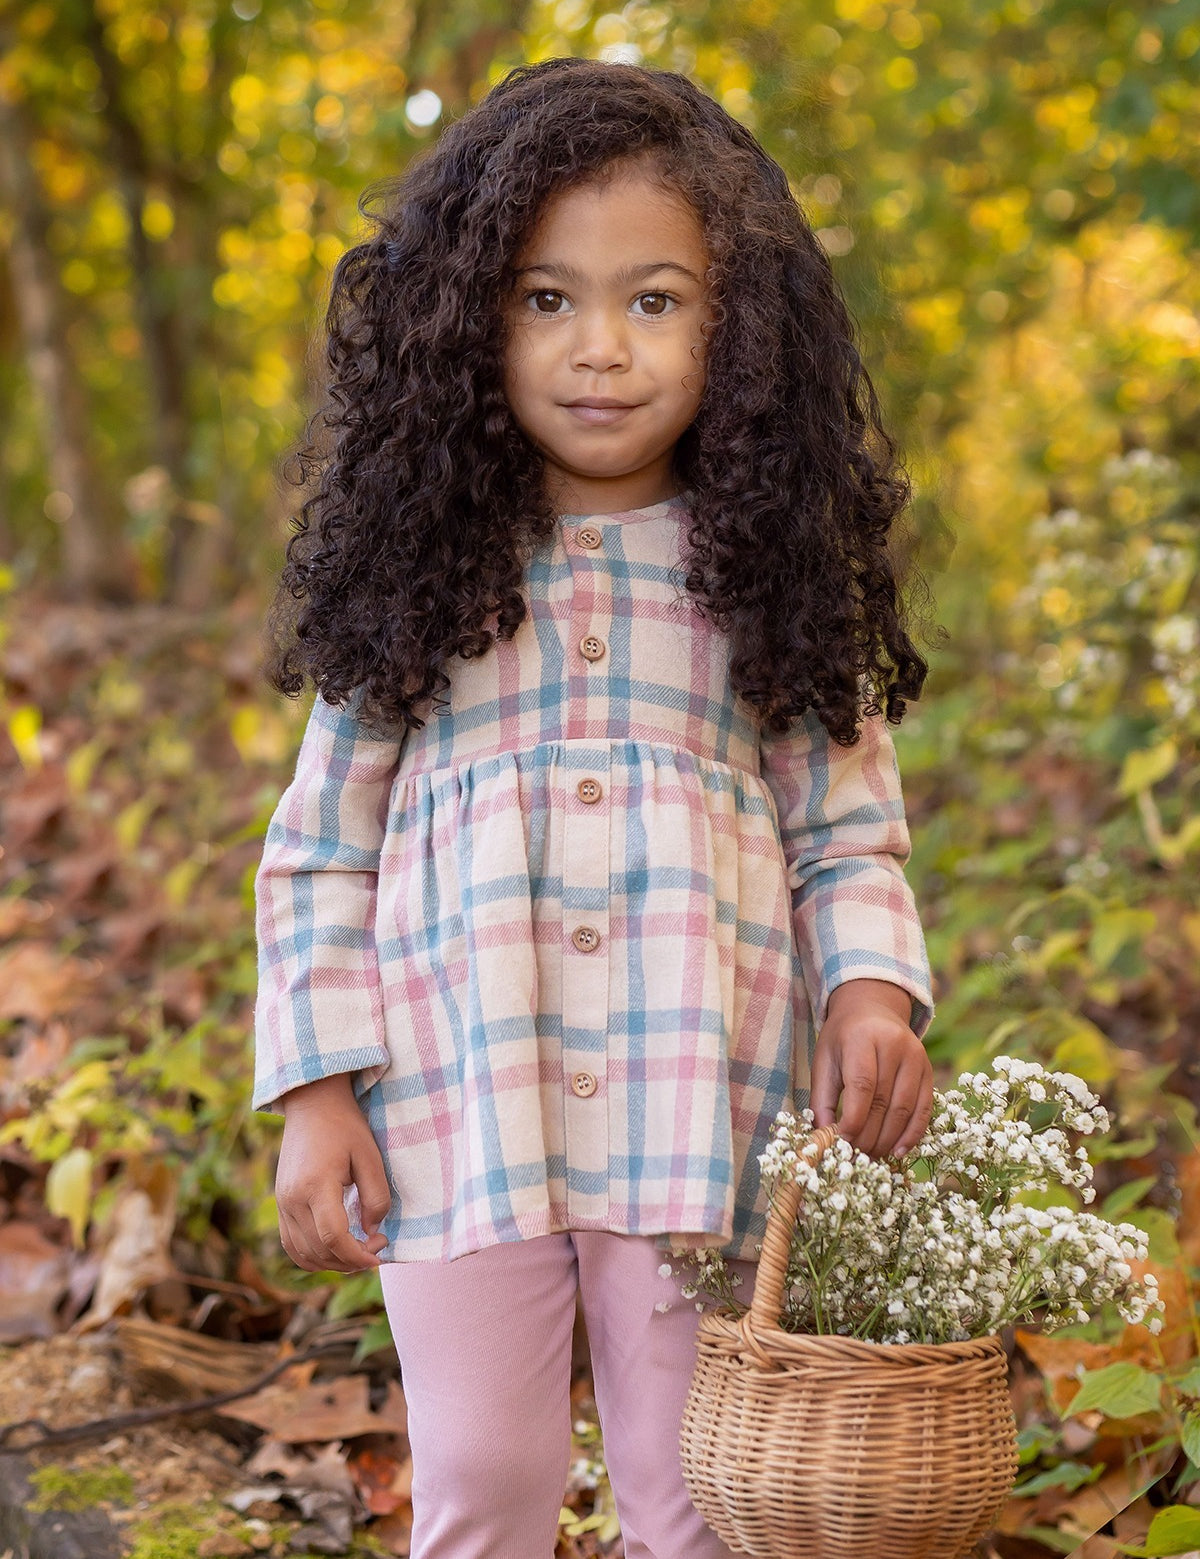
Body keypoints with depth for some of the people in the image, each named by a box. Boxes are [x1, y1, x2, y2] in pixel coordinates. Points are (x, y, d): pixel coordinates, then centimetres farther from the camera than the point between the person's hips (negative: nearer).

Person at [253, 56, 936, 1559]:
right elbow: (319, 845, 6)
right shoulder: (416, 566, 4)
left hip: (702, 1100, 0)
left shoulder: (769, 576, 5)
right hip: (458, 1099, 0)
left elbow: (849, 829, 8)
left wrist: (871, 985, -12)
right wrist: (315, 1092, -1)